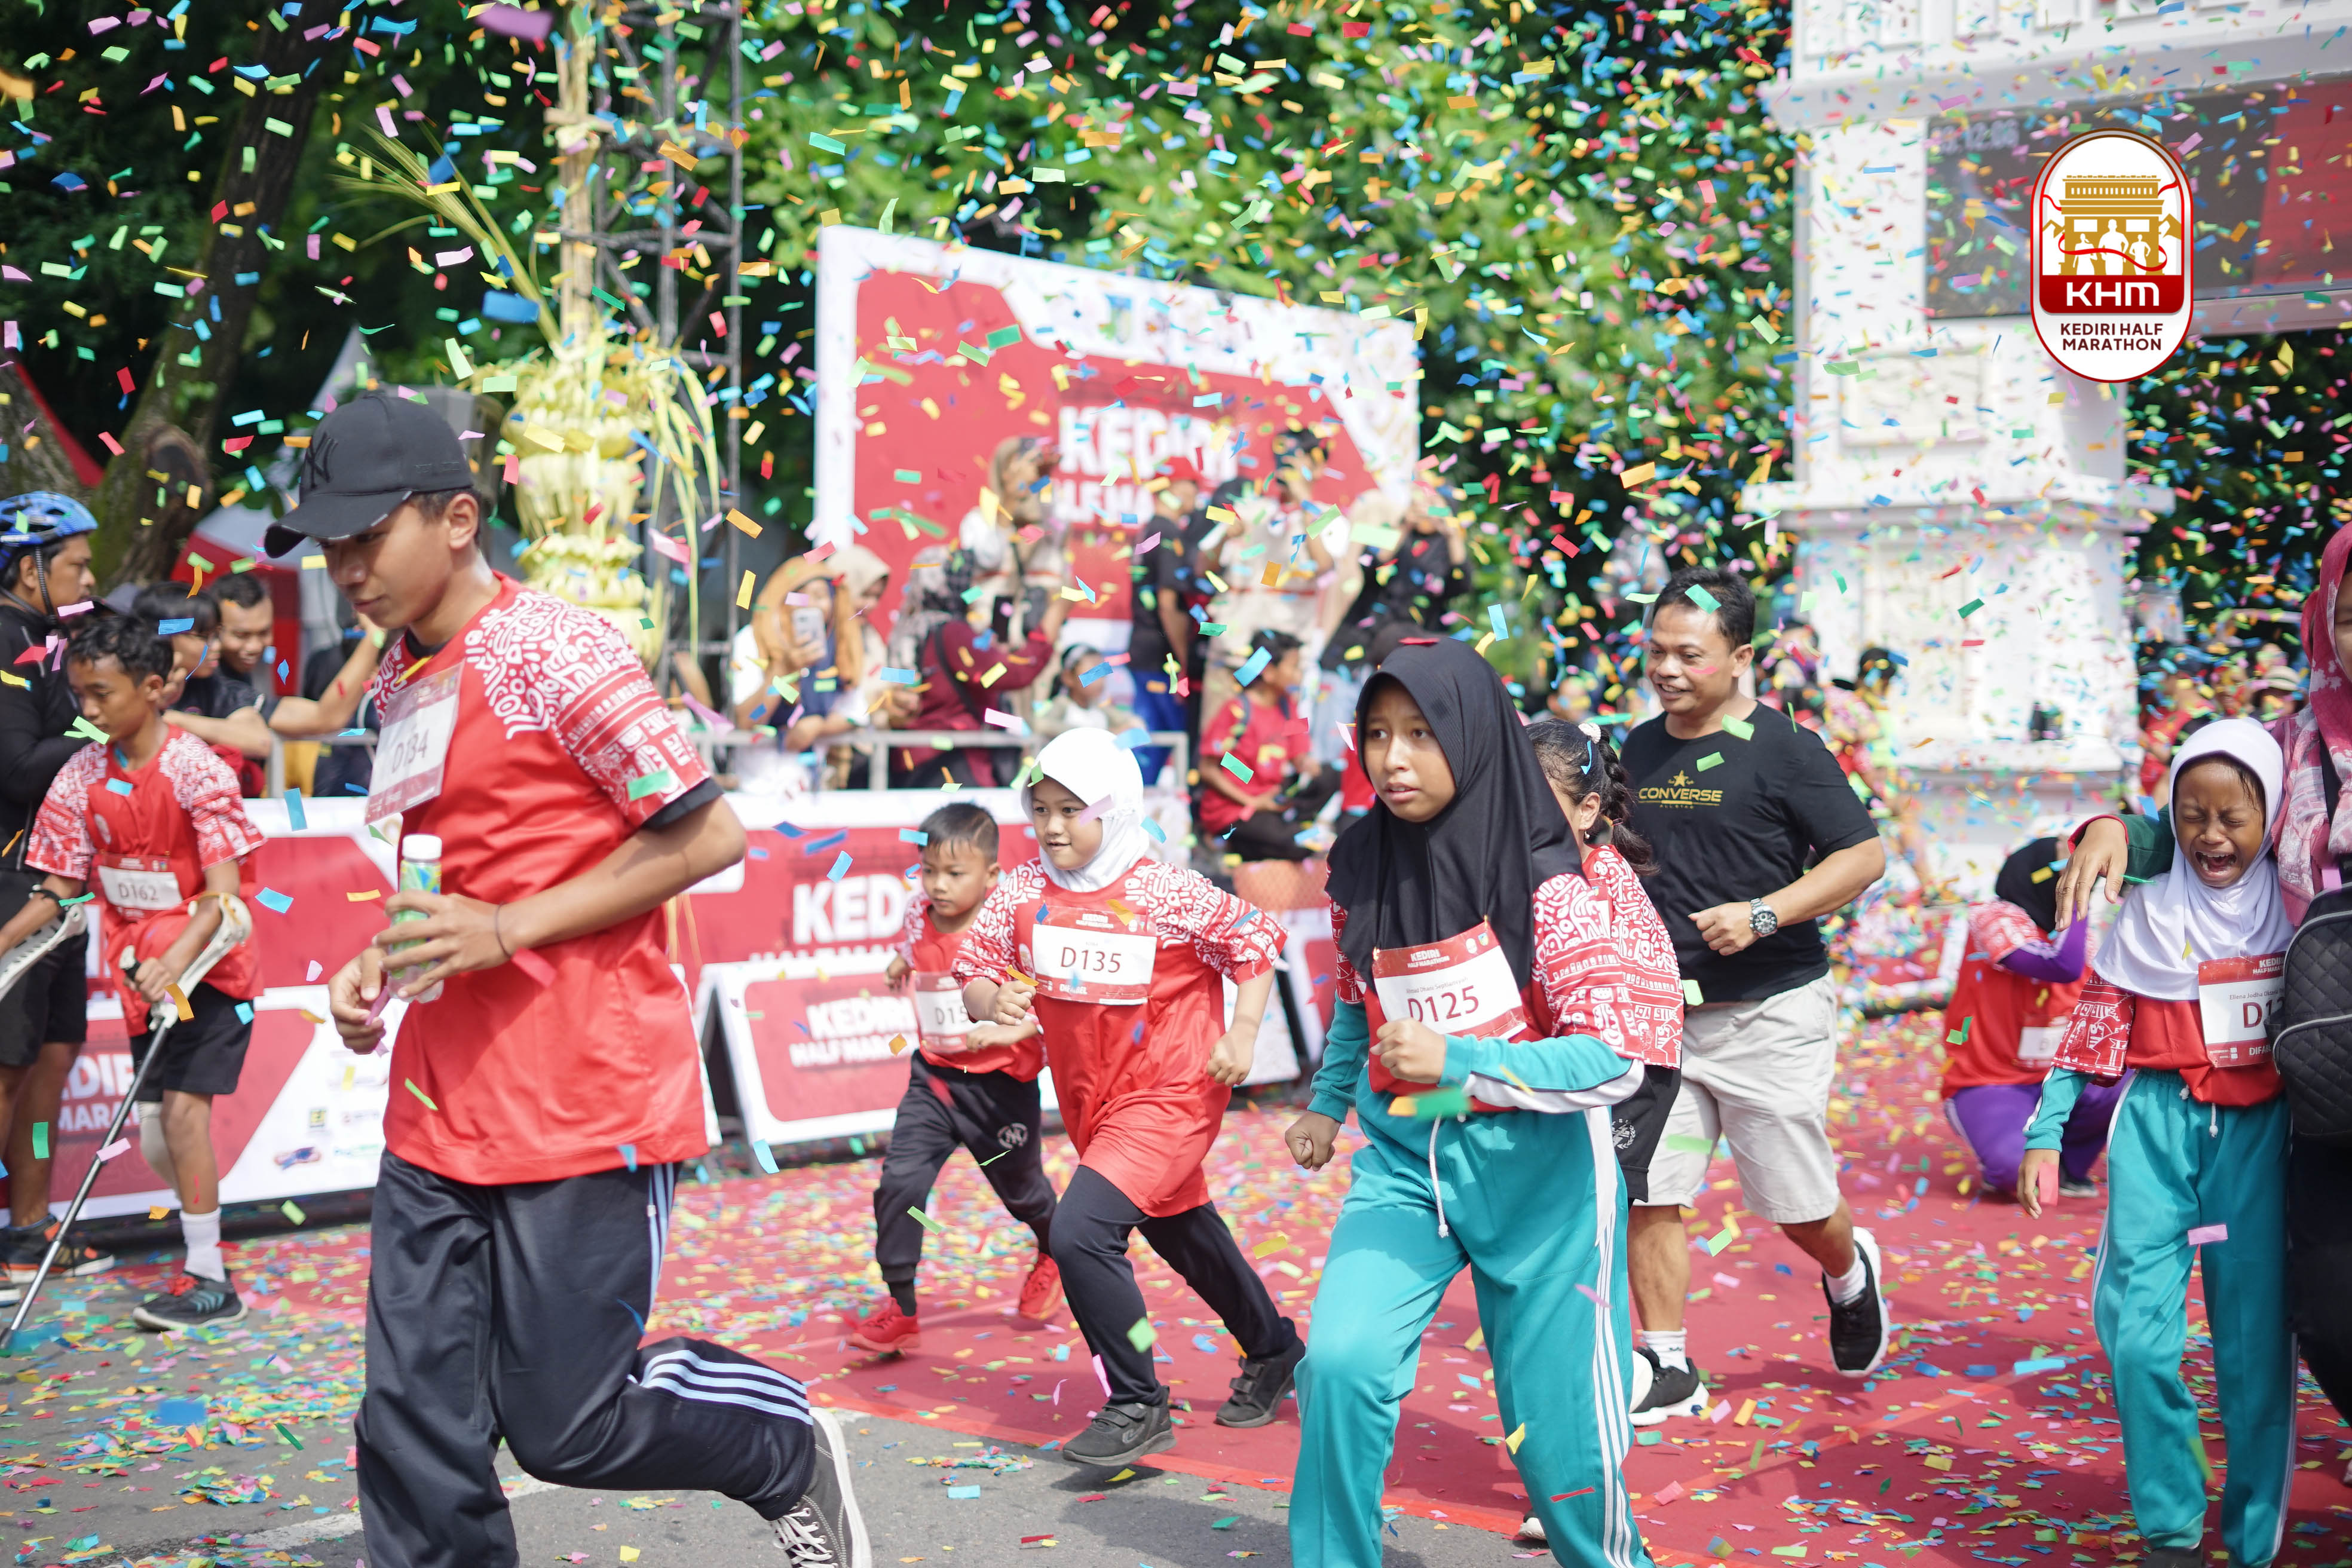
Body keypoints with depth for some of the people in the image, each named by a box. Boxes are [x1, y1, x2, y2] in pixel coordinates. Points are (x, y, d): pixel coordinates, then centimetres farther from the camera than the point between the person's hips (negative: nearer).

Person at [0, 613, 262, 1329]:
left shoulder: (196, 769, -16)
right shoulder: (82, 778, 0)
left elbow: (224, 891, -21)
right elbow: (60, 890, 6)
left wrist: (175, 961, -34)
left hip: (210, 965, -6)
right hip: (143, 973, 6)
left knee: (182, 1106, -13)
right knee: (155, 1131, 6)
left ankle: (209, 1278, -4)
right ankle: (204, 1236, 27)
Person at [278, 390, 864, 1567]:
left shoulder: (551, 652, -12)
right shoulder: (396, 683, 14)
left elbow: (706, 834, -13)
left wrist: (509, 929, -17)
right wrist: (380, 962, 8)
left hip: (579, 1109, -8)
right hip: (440, 1114, 8)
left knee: (565, 1425, 0)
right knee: (415, 1436, 5)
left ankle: (788, 1446, 26)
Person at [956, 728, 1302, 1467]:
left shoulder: (1169, 893, -17)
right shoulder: (1023, 893, -5)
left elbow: (1255, 941, -5)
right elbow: (974, 969, -1)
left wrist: (1242, 1032, -11)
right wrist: (993, 1000, -23)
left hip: (1169, 1096, -7)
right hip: (1091, 1103, 7)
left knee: (1080, 1231, -22)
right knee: (1183, 1235, 24)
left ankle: (1137, 1406, -6)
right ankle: (1273, 1352, 48)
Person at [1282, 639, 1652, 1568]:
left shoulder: (1543, 887, -16)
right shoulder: (1360, 873, -1)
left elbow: (1612, 1063, -20)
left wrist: (1458, 1063, -29)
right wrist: (1328, 1104, 22)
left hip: (1533, 1168, -3)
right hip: (1404, 1157, 3)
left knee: (1558, 1436, 4)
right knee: (1341, 1364, -19)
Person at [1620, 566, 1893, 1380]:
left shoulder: (1785, 750, -8)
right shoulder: (1638, 751, 10)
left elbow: (1865, 856, -10)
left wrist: (1763, 914, -21)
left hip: (1772, 1013, -5)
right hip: (1660, 1010, 5)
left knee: (1799, 1207, 4)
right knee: (1649, 1195, 0)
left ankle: (1850, 1275, 38)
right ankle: (1664, 1367, 13)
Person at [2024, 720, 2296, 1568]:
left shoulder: (2292, 904, 5)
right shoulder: (2149, 910, 4)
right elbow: (2092, 1027, 4)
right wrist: (2044, 1135, -1)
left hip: (2260, 1131, 0)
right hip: (2160, 1124, 0)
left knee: (2256, 1340, 2)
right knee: (2140, 1328, -9)